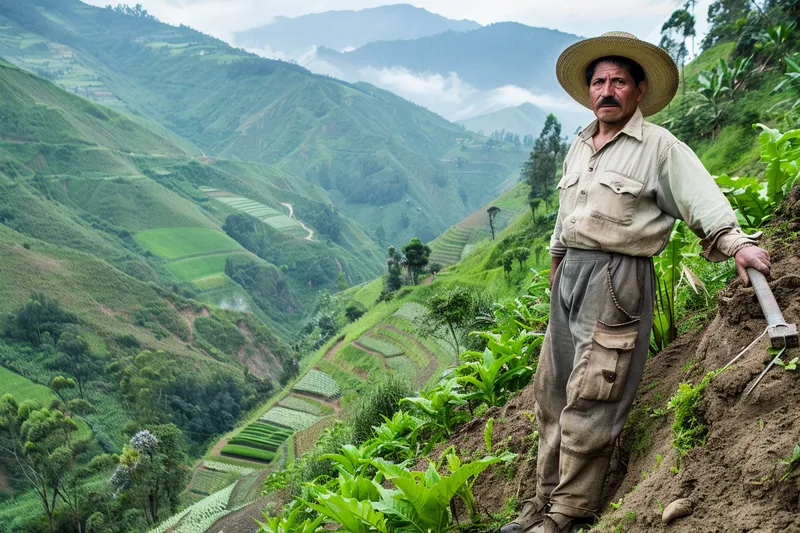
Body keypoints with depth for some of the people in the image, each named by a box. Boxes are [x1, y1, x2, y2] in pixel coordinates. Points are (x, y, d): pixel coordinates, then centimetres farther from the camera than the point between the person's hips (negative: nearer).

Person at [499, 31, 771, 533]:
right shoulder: (578, 147, 18)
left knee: (589, 401, -8)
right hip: (569, 272, 8)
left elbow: (704, 201, -13)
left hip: (619, 279, -8)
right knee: (552, 393, 10)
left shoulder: (659, 146, -4)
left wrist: (737, 242, -29)